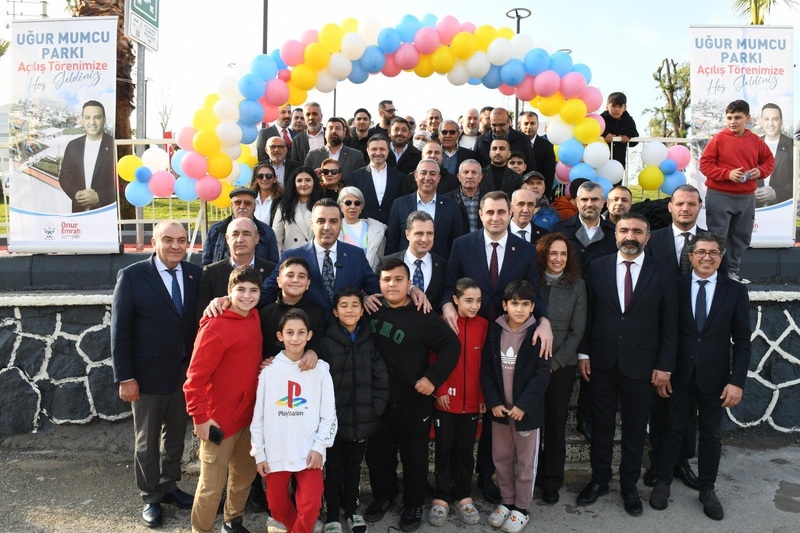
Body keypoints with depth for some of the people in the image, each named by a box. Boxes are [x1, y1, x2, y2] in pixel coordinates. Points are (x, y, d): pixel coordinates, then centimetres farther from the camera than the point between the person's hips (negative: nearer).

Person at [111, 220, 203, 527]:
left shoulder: (195, 275, -2)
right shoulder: (132, 276, -11)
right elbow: (120, 330, -11)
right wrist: (125, 377, -13)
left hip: (186, 371, 3)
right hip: (148, 373, -3)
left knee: (176, 435, 19)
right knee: (147, 441, 13)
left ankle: (169, 487, 38)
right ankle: (150, 498, 32)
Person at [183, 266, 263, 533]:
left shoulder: (254, 317, 2)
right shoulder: (216, 327, -21)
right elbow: (195, 377, -20)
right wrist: (200, 417, -19)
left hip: (248, 415, 8)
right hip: (220, 420, -8)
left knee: (245, 474, 22)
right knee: (212, 486, 4)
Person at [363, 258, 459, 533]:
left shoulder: (422, 316, -11)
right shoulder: (372, 310, -1)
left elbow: (451, 345, -12)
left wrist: (433, 377, -19)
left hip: (414, 400, -3)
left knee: (414, 456, 11)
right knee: (377, 454, 15)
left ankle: (413, 505, 31)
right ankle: (383, 496, 39)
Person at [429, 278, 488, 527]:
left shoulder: (483, 325, -1)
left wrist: (484, 396, 3)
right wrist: (440, 390, -8)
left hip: (472, 400, 2)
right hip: (446, 399, -2)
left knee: (465, 450, 13)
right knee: (444, 449, 9)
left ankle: (463, 496, 27)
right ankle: (440, 497, 21)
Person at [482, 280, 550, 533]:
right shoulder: (494, 330, -2)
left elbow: (542, 374, -13)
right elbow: (486, 369, 1)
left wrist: (524, 405, -18)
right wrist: (493, 401, -7)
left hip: (527, 409, -3)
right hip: (499, 407, 3)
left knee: (526, 462, 11)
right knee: (501, 458, 16)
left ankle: (521, 508, 27)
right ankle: (507, 501, 34)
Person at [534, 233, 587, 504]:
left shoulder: (577, 285, 1)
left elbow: (577, 330, -1)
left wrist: (555, 362, -7)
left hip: (561, 365, 0)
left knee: (556, 423, 8)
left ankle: (552, 481, 23)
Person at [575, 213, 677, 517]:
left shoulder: (662, 274, -3)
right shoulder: (598, 268, 0)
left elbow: (669, 325, -1)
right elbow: (587, 313, 2)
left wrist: (665, 365, -4)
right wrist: (583, 353, -2)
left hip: (640, 365, -1)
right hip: (602, 363, 1)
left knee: (635, 429, 12)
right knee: (601, 424, 13)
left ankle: (629, 485, 29)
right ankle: (599, 480, 30)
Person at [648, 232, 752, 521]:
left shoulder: (736, 291, -2)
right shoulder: (676, 287, -2)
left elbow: (742, 341, -2)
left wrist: (737, 381, -9)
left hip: (714, 376, 1)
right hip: (679, 374, 0)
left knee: (711, 435, 13)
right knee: (672, 430, 12)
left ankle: (707, 489, 30)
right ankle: (663, 482, 27)